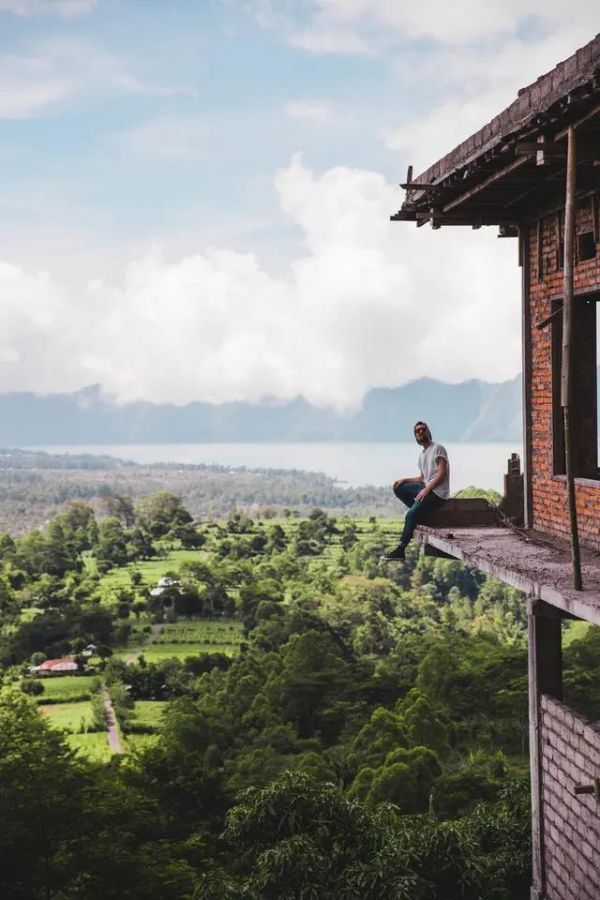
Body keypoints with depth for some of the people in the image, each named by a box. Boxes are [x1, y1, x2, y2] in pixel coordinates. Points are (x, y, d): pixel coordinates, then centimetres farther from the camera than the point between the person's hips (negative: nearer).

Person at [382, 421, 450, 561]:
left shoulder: (438, 448, -6)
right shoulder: (421, 455, 20)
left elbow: (442, 473, -15)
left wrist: (427, 489, -25)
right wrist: (404, 480, 7)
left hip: (438, 492, -9)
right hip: (427, 487, 9)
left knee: (411, 515, -23)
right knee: (398, 488, 1)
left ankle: (400, 551, -23)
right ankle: (420, 513, -3)